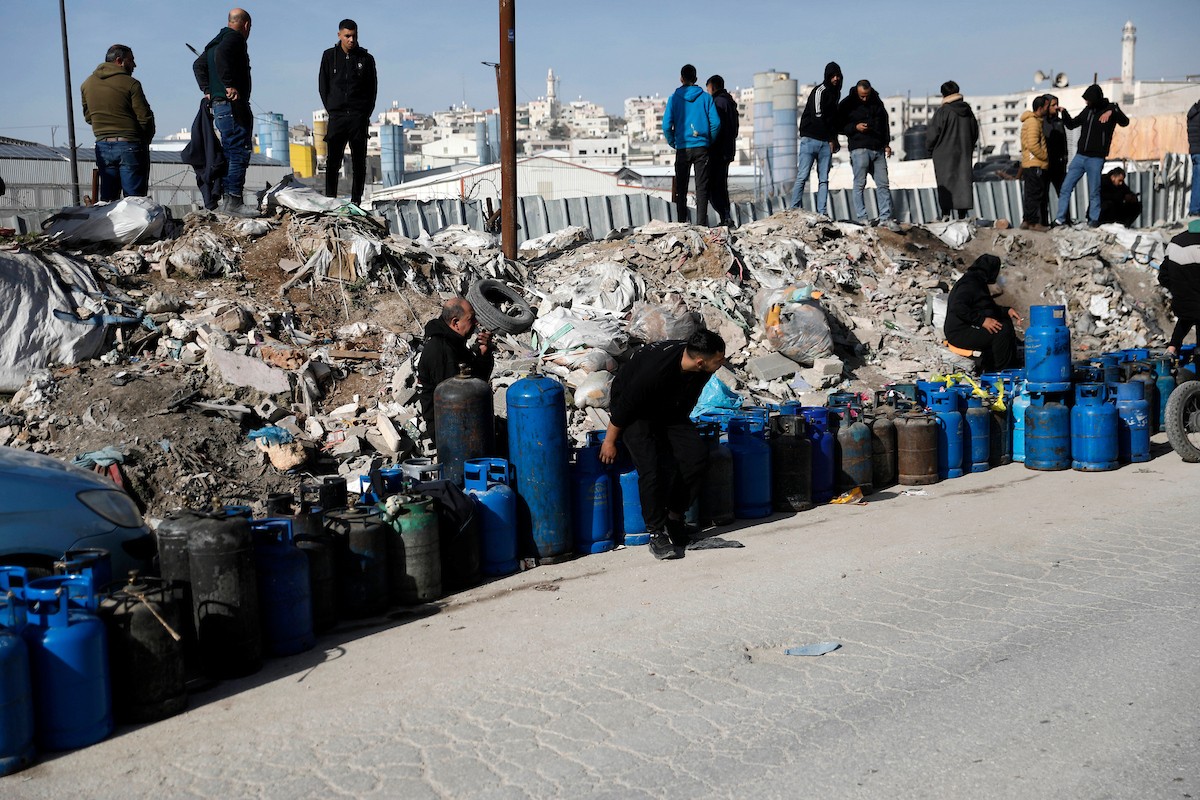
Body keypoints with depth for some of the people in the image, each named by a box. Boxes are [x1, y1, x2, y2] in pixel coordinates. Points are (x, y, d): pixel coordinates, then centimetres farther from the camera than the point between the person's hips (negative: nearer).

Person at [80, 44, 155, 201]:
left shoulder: (87, 84, 9)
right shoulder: (130, 84, -9)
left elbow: (88, 117, 15)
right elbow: (145, 118, -9)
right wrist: (145, 141, 7)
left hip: (102, 146, 5)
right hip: (130, 146, -5)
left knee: (107, 200, 9)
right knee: (134, 200, -4)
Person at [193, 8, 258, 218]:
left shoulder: (216, 41, 22)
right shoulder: (235, 38, -7)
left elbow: (198, 65, 26)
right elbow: (221, 55, -26)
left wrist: (207, 90, 19)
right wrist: (229, 85, -25)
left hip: (218, 104, 10)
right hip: (234, 105, -10)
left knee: (229, 153, 14)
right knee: (240, 152, -11)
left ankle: (226, 199, 15)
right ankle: (233, 201, -15)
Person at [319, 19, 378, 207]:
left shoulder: (366, 58, 6)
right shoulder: (329, 56, 8)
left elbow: (373, 88, 9)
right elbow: (323, 86, 11)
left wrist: (366, 113, 0)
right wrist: (331, 109, 2)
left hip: (359, 117, 0)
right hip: (336, 116, 0)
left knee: (359, 162, 0)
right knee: (333, 161, -6)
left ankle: (356, 201, 4)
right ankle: (330, 200, -4)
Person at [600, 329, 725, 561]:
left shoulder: (702, 370, -16)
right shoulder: (656, 368, -37)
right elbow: (624, 404, -24)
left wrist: (684, 431, 17)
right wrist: (610, 441, -14)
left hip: (669, 413, 6)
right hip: (635, 413, -6)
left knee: (697, 453, -16)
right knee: (652, 466, -26)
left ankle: (675, 516, -1)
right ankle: (656, 533, -13)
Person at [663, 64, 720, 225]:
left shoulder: (674, 98, 0)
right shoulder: (706, 98, 1)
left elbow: (666, 126, -7)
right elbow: (716, 123, -4)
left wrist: (673, 143, 8)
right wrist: (709, 142, 9)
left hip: (682, 149, 0)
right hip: (702, 148, 0)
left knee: (681, 188, 8)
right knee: (701, 188, 1)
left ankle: (681, 223, 7)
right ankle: (701, 223, -5)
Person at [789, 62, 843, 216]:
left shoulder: (835, 93, 18)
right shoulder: (820, 90, -7)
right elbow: (818, 116, -15)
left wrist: (833, 140, 14)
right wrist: (831, 139, -8)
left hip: (826, 143, 7)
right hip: (811, 139, -7)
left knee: (824, 179, 3)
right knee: (802, 177, -8)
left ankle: (822, 213, 2)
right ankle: (794, 209, -7)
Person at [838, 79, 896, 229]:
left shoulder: (877, 103, 13)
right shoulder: (847, 104, -1)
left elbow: (884, 123, 22)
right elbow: (839, 125, 0)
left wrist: (887, 144, 15)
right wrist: (855, 127, -15)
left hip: (878, 149, 5)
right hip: (859, 149, -5)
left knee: (883, 184, 2)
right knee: (860, 184, -6)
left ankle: (885, 218, 5)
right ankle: (861, 217, 0)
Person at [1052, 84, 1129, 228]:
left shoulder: (1111, 108, -3)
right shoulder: (1088, 110, 10)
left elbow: (1125, 122, -18)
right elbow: (1071, 125, 20)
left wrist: (1112, 112, -31)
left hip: (1096, 159, -5)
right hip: (1079, 156, 5)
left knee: (1094, 192, -1)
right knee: (1066, 188, -1)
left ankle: (1094, 219, 9)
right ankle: (1060, 219, 3)